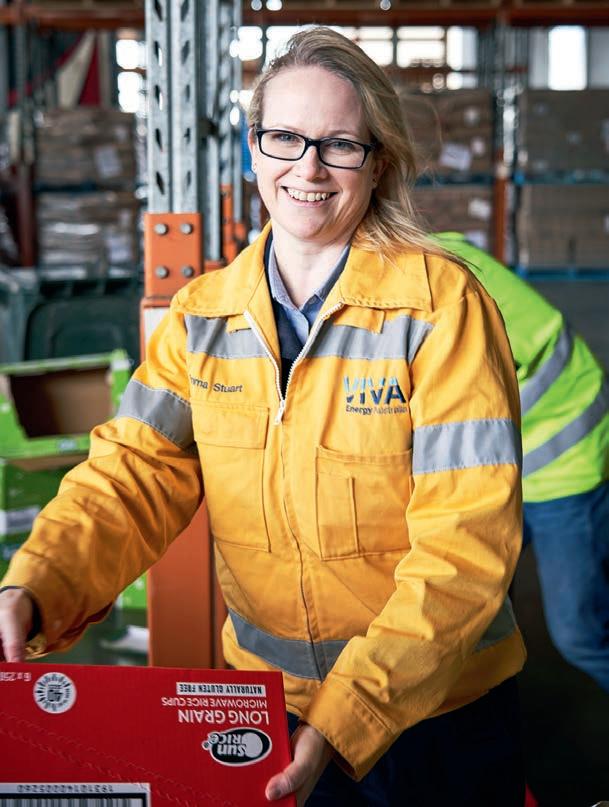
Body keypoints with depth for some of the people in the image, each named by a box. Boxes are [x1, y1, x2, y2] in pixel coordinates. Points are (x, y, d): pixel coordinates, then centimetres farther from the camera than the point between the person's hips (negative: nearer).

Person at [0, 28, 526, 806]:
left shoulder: (441, 304, -16)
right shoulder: (202, 314, -2)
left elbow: (465, 540, -21)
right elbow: (136, 473, -9)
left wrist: (347, 719, -29)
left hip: (437, 707, -3)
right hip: (265, 701, 4)